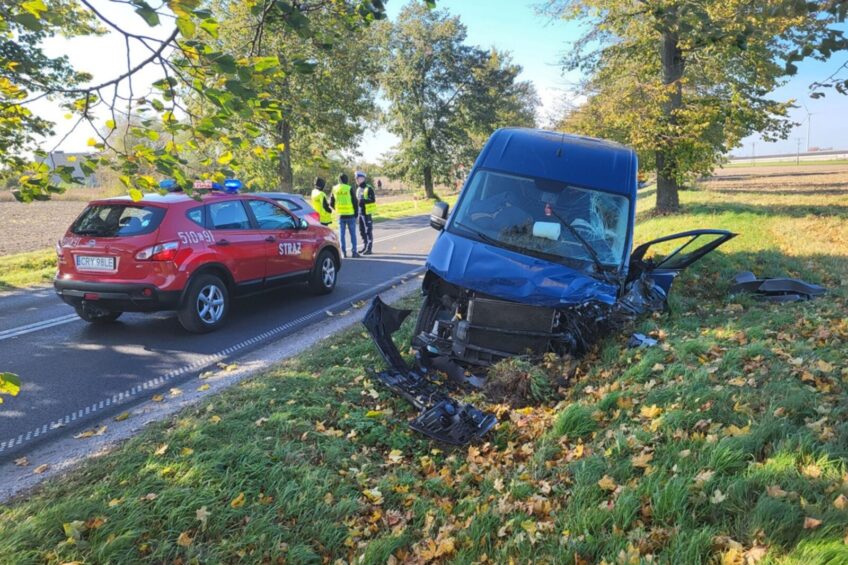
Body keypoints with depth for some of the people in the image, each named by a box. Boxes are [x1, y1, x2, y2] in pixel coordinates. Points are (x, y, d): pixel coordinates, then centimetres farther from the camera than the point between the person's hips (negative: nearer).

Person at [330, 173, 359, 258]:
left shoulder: (334, 189, 3)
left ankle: (343, 252, 6)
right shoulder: (349, 188, -8)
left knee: (342, 234, 8)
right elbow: (355, 202, -6)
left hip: (341, 215, 3)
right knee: (353, 234, 6)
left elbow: (331, 204, 9)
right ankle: (354, 251, 4)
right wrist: (356, 214, 5)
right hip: (350, 215, -3)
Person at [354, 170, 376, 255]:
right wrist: (356, 202, 4)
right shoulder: (358, 189, 16)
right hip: (360, 212, 8)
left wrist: (363, 201, -28)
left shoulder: (369, 188, -9)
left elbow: (373, 200, -16)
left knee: (368, 231, -5)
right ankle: (365, 247, 22)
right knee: (362, 231, 12)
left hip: (367, 213, -8)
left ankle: (369, 248, -2)